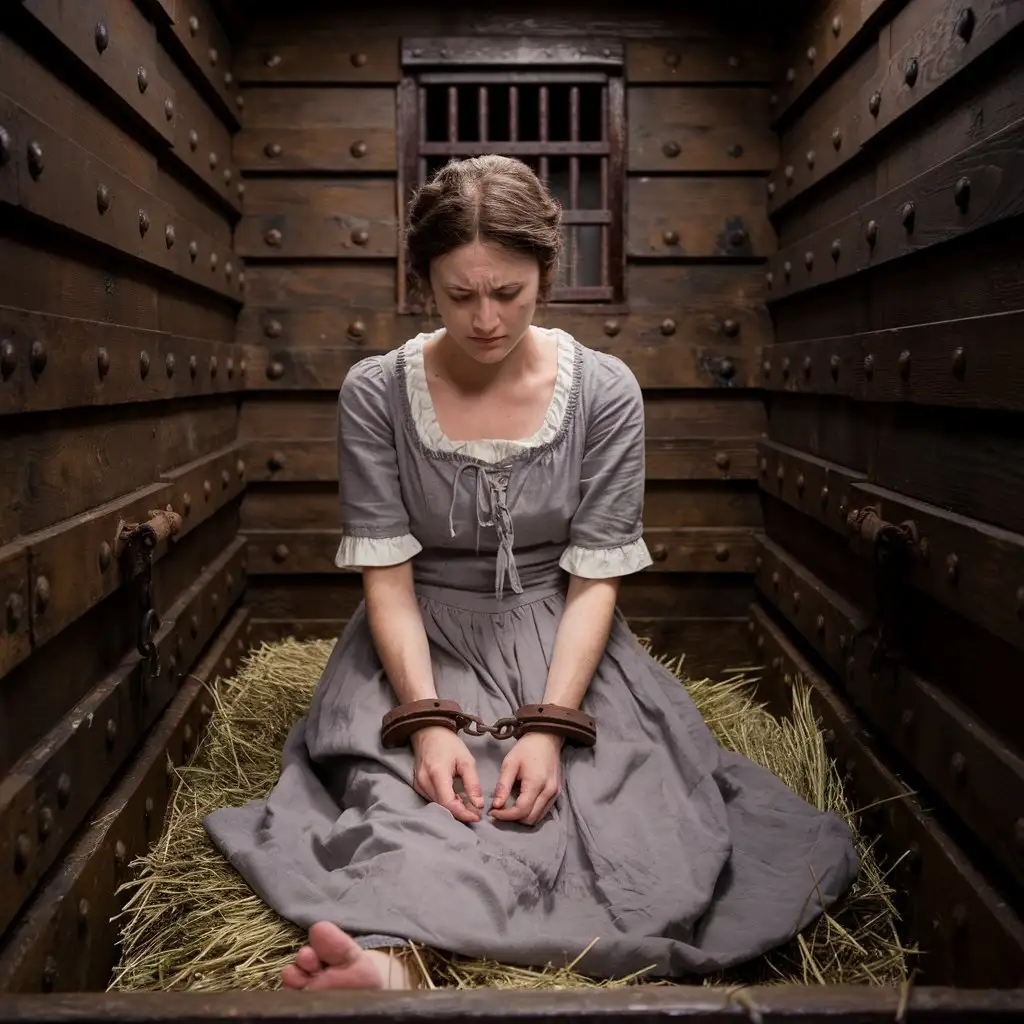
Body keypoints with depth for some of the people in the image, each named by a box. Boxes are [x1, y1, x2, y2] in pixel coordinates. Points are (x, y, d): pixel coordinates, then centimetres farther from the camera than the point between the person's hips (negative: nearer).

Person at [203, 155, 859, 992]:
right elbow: (388, 578, -9)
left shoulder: (604, 392, -7)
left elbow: (595, 580, -8)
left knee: (619, 815, -26)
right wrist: (427, 718, -25)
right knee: (407, 808, -31)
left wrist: (550, 726, -22)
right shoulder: (376, 394, -7)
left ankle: (388, 940, -33)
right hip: (421, 647, 0)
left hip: (561, 646, 1)